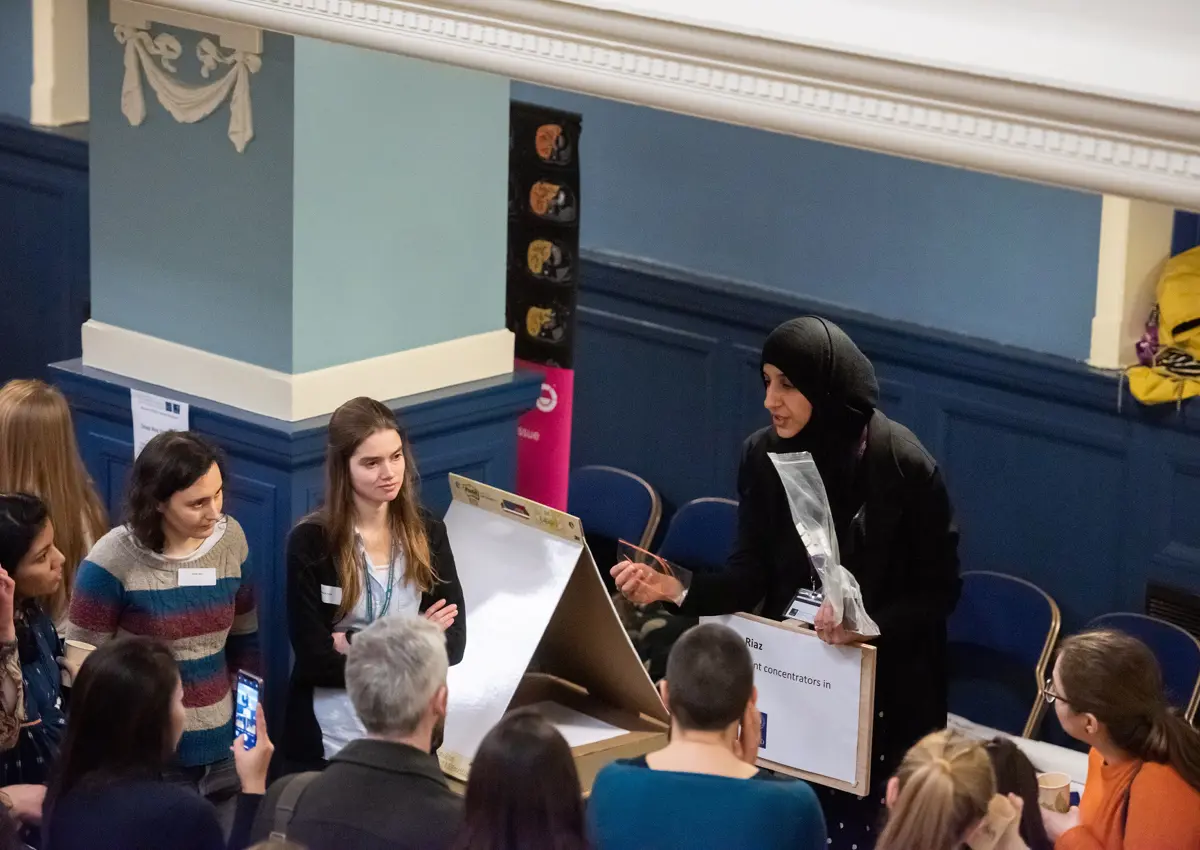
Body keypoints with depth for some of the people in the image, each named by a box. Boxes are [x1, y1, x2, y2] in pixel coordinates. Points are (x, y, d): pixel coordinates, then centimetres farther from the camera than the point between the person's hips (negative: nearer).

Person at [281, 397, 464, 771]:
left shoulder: (427, 533, -1)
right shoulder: (310, 543, -11)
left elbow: (452, 643, -7)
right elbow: (316, 660, -15)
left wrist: (354, 644, -15)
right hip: (326, 743, -3)